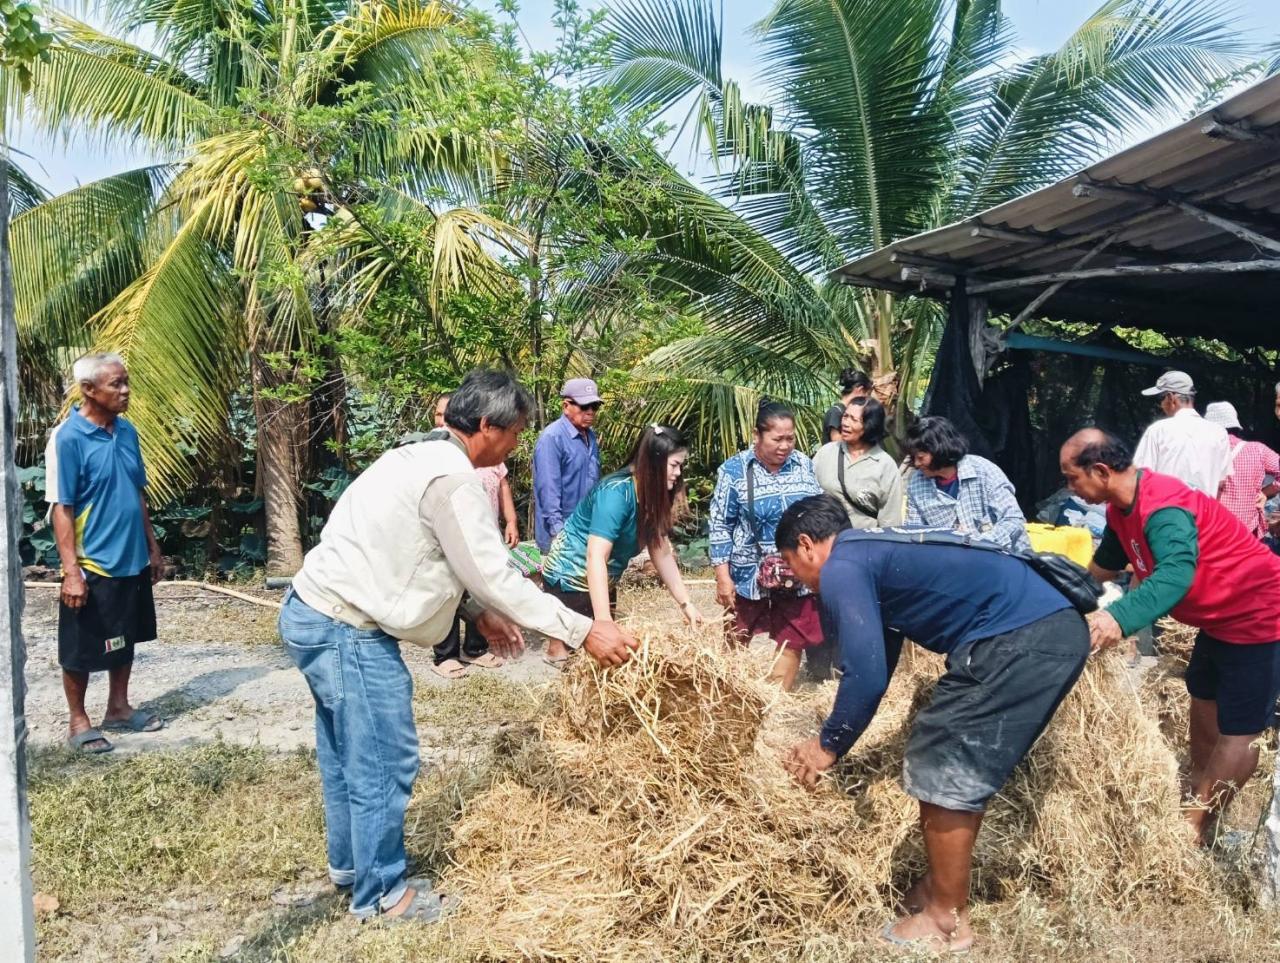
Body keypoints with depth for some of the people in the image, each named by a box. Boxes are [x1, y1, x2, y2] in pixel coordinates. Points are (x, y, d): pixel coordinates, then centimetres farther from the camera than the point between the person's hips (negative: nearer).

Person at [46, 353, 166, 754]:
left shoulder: (127, 430, 4)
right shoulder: (67, 438, -17)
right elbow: (60, 508, -17)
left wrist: (151, 546, 15)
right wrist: (71, 569, -20)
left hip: (131, 560, 7)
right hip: (92, 565, -7)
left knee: (124, 639, 18)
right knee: (81, 649, 7)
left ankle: (118, 708, 33)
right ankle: (78, 722, 22)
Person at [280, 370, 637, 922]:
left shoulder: (420, 457, 12)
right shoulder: (452, 479, -19)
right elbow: (495, 576, -20)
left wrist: (479, 613, 19)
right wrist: (583, 632, -17)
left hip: (312, 613, 11)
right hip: (347, 632, -11)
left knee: (347, 753, 24)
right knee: (383, 763, 3)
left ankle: (349, 864, 41)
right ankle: (380, 893, 19)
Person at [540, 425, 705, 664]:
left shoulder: (653, 496, -3)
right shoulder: (616, 493, -29)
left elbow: (661, 553, 0)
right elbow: (595, 556, -37)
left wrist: (686, 603, -5)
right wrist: (603, 620, -44)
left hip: (603, 581, 9)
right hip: (570, 577, -9)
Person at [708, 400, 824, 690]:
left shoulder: (804, 465, 1)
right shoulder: (734, 470, -10)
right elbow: (720, 526, -9)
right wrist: (723, 576, -12)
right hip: (750, 574, -3)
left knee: (792, 643, 8)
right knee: (742, 644, 11)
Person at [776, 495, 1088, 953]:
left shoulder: (841, 569, -5)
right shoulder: (874, 554, 24)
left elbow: (866, 676, -12)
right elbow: (878, 662, 31)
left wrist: (830, 744, 4)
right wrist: (834, 737, 34)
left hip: (1019, 641, -10)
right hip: (1053, 629, 10)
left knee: (942, 772, 3)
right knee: (962, 769, 21)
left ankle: (948, 920, 17)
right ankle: (941, 884, 35)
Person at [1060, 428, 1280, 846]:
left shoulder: (1163, 509, -32)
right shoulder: (1122, 507, -1)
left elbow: (1176, 572, -49)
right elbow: (1106, 564, 16)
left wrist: (1119, 618, -59)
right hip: (1220, 616, 11)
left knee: (1239, 728, -3)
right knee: (1203, 700, 22)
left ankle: (1196, 824, 4)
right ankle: (1198, 791, 37)